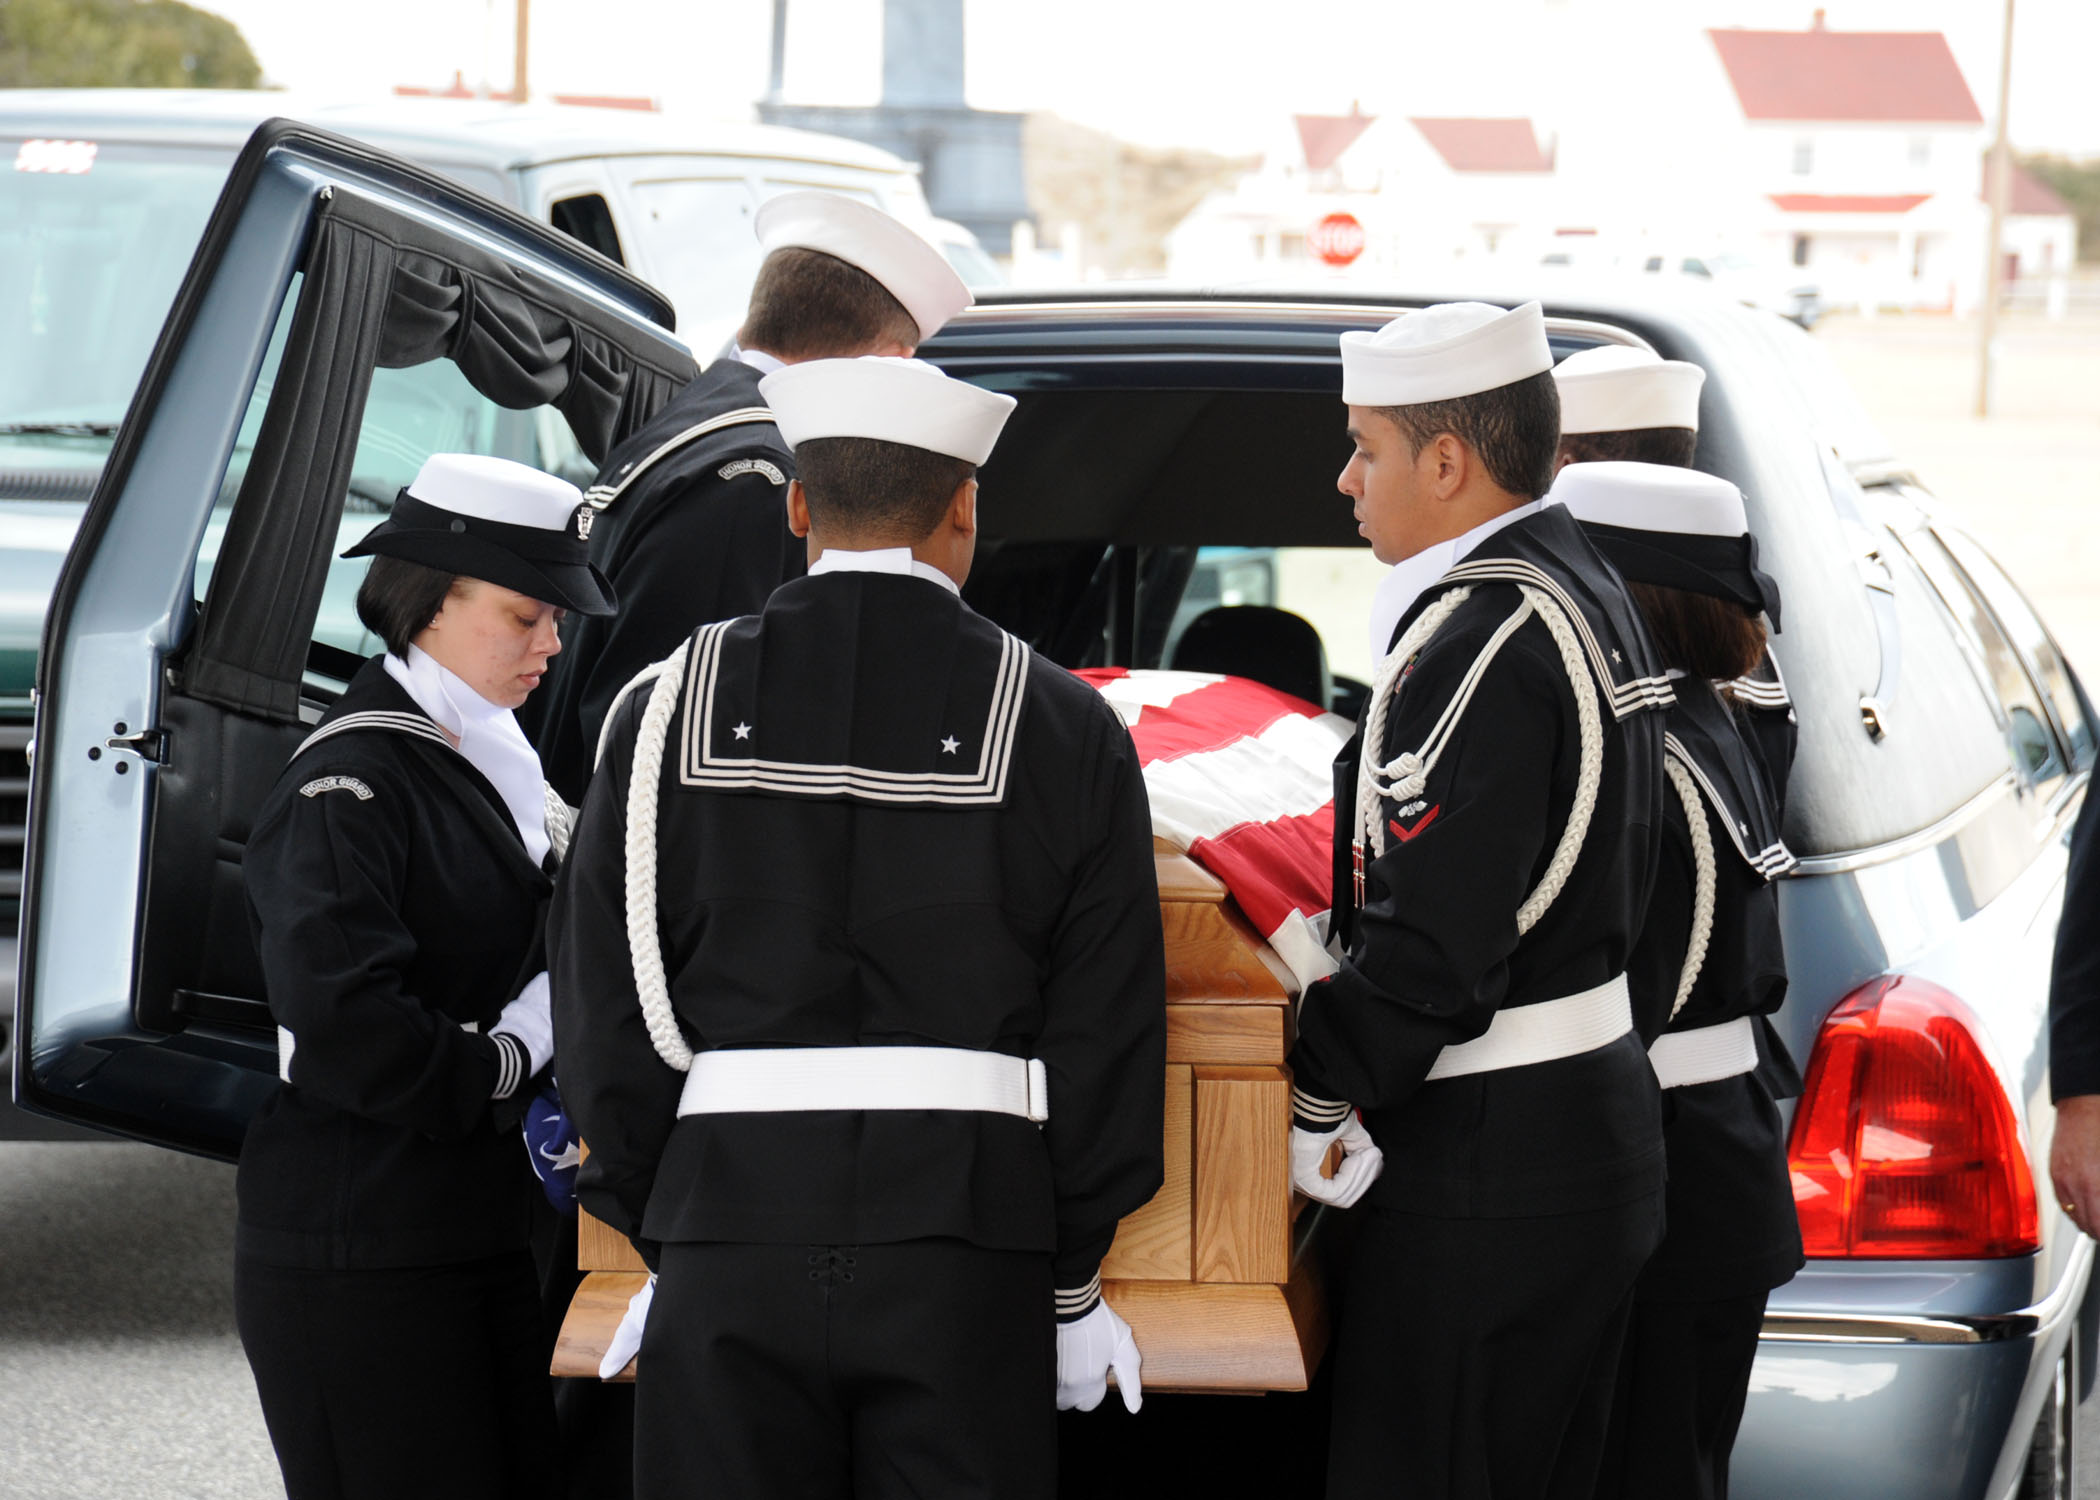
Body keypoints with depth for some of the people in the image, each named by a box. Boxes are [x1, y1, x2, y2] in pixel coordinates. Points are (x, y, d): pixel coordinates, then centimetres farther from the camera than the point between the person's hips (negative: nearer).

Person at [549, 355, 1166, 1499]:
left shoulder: (670, 710, 5)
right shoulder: (1068, 731, 3)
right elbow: (1108, 1031, 3)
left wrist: (656, 1237, 13)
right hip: (965, 1253, -1)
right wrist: (1070, 1279, 10)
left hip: (727, 1244, 1)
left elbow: (605, 1003, 6)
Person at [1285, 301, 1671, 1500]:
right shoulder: (1590, 593, 13)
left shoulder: (1478, 645, -19)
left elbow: (1430, 951, -23)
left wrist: (1306, 1105, -12)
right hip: (1597, 1112, 11)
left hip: (1488, 1174, -11)